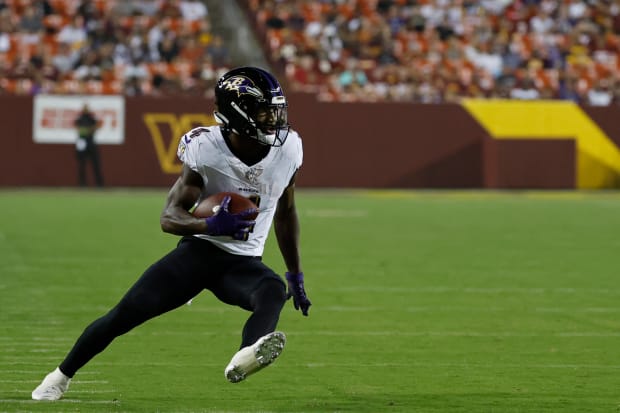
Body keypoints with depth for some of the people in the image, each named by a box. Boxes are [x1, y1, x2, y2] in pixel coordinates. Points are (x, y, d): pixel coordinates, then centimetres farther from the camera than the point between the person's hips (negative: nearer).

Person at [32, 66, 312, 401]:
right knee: (125, 314, -8)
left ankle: (243, 360, -63)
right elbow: (170, 217, -18)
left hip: (243, 262, 2)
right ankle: (62, 375, 16)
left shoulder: (288, 148, -6)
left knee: (274, 291, -33)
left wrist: (296, 274, 17)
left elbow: (285, 213, 11)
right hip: (200, 248, -2)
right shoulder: (206, 150, -17)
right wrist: (211, 225, -39)